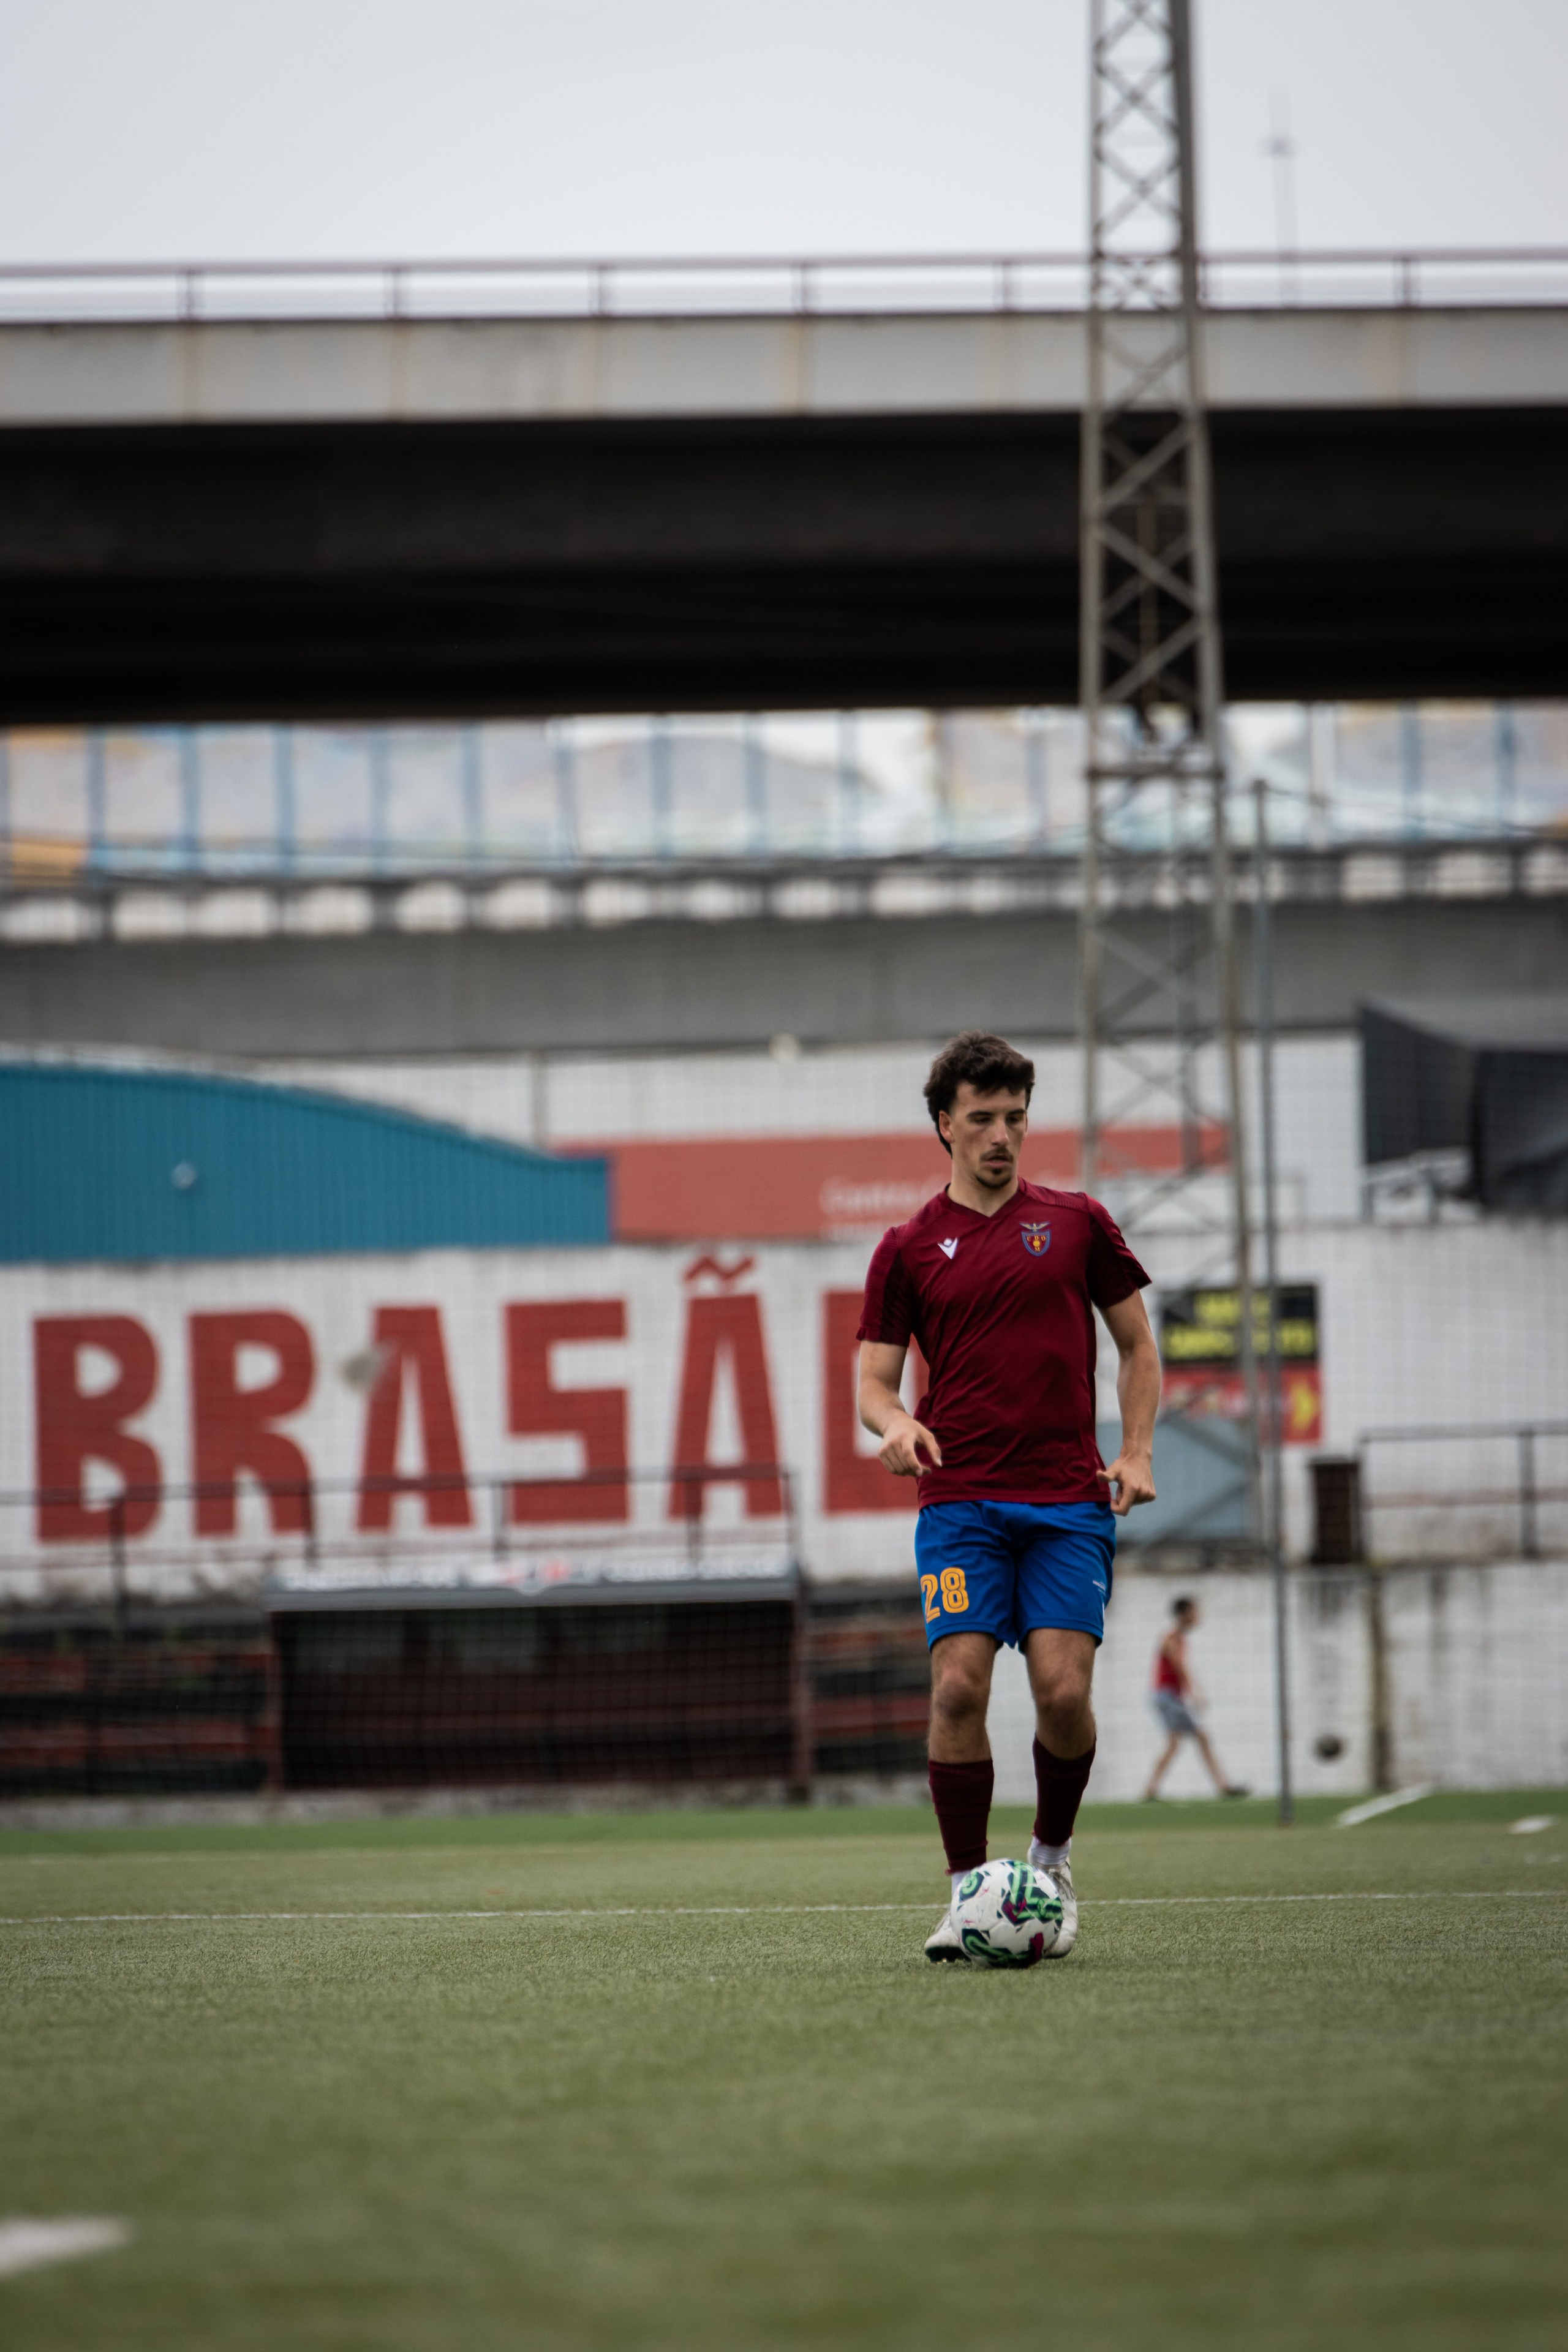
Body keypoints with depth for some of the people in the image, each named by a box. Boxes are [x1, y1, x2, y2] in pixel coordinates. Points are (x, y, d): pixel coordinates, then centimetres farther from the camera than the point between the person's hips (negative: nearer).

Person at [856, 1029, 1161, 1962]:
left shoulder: (1076, 1222, 9)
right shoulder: (908, 1249, 7)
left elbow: (1137, 1344, 15)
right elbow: (877, 1381, 8)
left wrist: (1136, 1450, 1)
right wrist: (895, 1423, -16)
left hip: (1068, 1501, 0)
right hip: (960, 1501, 0)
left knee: (1064, 1692, -11)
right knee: (959, 1686, -14)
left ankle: (1052, 1859, 15)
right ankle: (968, 1890, -3)